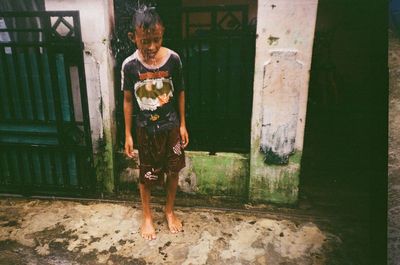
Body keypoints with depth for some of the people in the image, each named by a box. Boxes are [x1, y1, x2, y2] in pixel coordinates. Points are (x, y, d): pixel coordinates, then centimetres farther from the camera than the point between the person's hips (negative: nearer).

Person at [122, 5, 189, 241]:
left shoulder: (173, 59, -12)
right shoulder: (129, 65, -13)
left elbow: (180, 92, 0)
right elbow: (128, 100, -3)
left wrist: (183, 124, 1)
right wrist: (128, 134, -1)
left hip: (171, 127, 1)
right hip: (146, 130, -1)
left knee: (173, 171, 14)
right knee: (146, 176, 13)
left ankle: (170, 211, 39)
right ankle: (147, 216, 36)